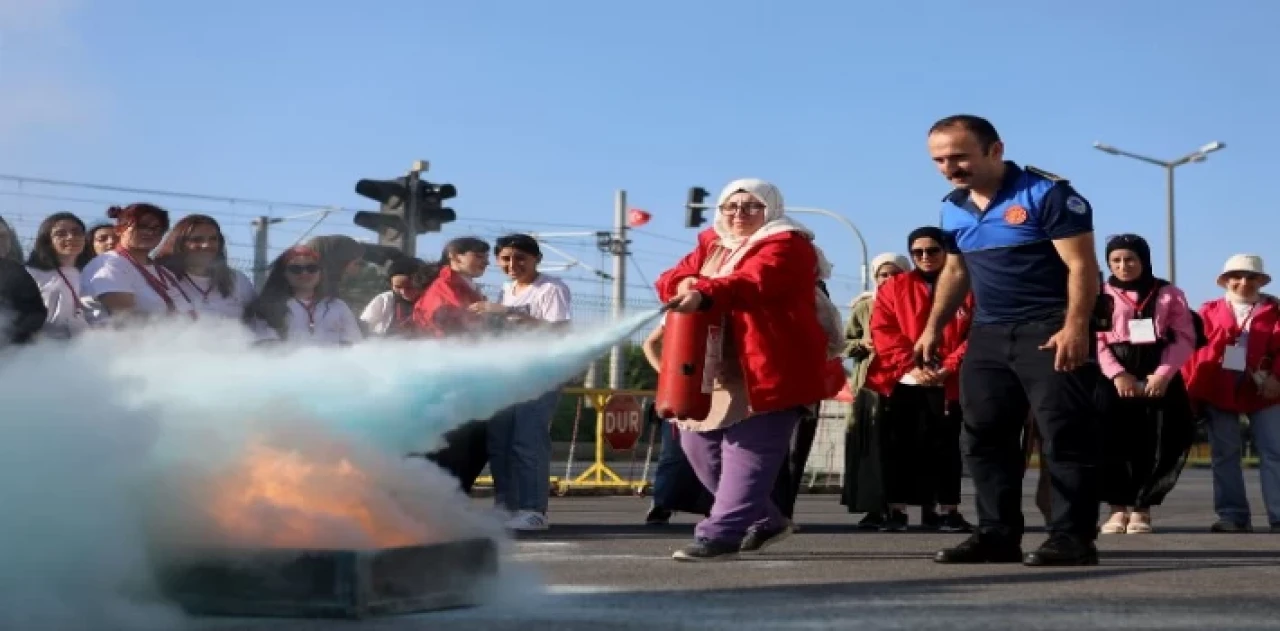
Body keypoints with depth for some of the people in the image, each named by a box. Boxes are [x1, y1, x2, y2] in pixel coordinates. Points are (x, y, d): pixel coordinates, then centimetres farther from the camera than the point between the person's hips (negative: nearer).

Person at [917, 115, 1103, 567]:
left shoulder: (1046, 193, -11)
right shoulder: (952, 209, 11)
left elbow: (1081, 265, -14)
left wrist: (1076, 327, -24)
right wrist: (934, 327, 19)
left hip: (1051, 331, -7)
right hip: (988, 334, 7)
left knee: (1065, 436, -8)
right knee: (983, 436, 6)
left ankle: (1072, 536, -4)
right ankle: (997, 535, 12)